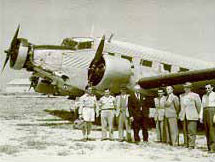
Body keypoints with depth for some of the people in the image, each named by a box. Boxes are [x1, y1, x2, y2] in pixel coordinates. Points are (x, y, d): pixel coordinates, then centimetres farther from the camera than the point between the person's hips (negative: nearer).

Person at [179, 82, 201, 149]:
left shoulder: (195, 95, -1)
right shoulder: (181, 96, 14)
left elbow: (199, 106, 6)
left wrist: (197, 114, 11)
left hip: (192, 116, -5)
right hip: (184, 116, 5)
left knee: (191, 130, -8)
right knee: (185, 130, 5)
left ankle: (191, 145, -5)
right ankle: (186, 144, 10)